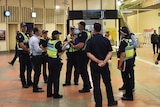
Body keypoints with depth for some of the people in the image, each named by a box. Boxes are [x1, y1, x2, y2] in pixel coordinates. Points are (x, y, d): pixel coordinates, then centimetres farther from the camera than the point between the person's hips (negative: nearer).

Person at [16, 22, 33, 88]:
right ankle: (24, 83, 9)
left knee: (29, 68, 13)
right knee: (22, 69, 1)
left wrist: (29, 50, 0)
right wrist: (28, 50, -12)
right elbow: (22, 45, -22)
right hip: (22, 54, -9)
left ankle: (29, 82, 24)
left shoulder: (26, 35, 14)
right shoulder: (19, 35, -14)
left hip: (27, 53, 9)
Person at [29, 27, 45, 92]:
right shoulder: (35, 39, -20)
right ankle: (35, 88, 1)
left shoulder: (32, 38, 13)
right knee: (37, 72, -5)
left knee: (36, 72, 18)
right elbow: (37, 50, -25)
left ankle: (35, 86, 27)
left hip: (34, 57, 11)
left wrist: (40, 46, 8)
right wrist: (43, 50, -11)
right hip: (36, 57, -11)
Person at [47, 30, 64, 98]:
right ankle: (56, 94, 6)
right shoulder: (58, 42, -16)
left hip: (50, 60, 7)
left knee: (50, 76, 15)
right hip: (56, 61, -7)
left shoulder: (49, 41, 5)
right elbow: (59, 54, -18)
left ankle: (49, 93, 22)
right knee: (56, 77, 0)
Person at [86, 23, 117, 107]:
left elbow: (89, 53, -13)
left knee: (96, 85, 5)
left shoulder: (90, 41, -7)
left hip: (94, 65, -2)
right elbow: (110, 52, -8)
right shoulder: (106, 40, -1)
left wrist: (98, 61, -17)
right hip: (104, 65, 2)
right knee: (108, 83, 17)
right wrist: (104, 62, -16)